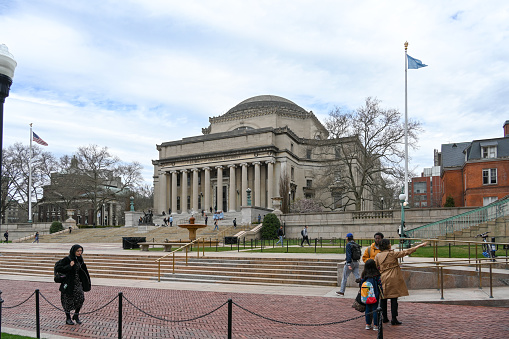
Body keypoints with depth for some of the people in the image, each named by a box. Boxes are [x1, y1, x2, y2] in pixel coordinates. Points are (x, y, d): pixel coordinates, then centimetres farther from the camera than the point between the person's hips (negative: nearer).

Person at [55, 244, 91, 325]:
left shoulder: (79, 259, 6)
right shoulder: (67, 259, -13)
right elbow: (57, 268, -18)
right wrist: (69, 266, -25)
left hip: (78, 282, 5)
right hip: (69, 283, -5)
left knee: (81, 298, -3)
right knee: (68, 301, 5)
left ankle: (76, 316, 17)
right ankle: (68, 318, 21)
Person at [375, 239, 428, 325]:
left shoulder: (377, 256, 3)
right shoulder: (392, 254, -9)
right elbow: (405, 252, -5)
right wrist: (419, 246, 1)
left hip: (382, 279, 4)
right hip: (393, 279, -4)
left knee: (383, 298, 11)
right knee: (394, 298, 0)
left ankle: (384, 317, 18)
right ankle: (394, 319, 0)